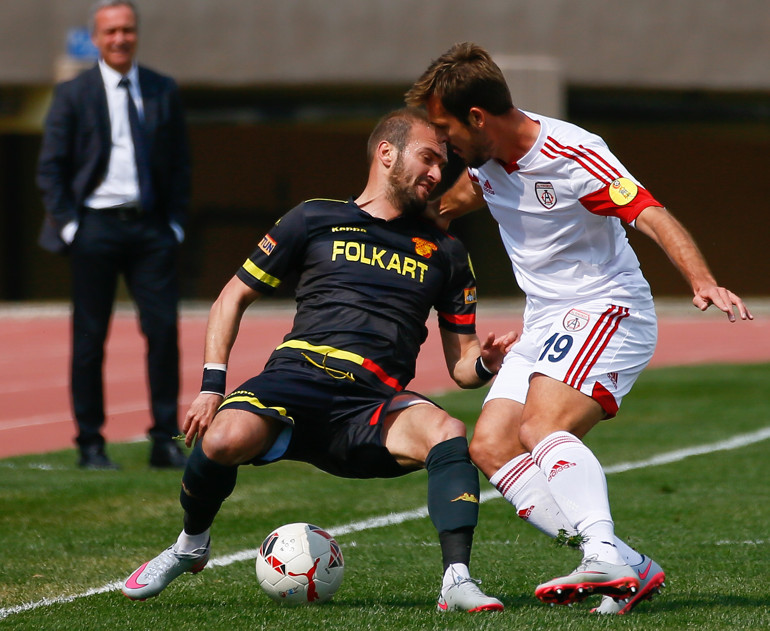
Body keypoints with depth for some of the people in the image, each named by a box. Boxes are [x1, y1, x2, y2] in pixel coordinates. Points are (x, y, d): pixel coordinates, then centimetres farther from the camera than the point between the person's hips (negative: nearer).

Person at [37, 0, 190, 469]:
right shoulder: (73, 95, 2)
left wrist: (176, 222, 4)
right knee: (90, 337, 1)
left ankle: (166, 443, 2)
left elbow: (180, 164, 13)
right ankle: (91, 444, 8)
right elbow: (51, 167, 3)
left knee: (164, 328, -4)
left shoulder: (164, 92, 9)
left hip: (151, 226, 2)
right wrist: (68, 225, -6)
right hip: (96, 224, -2)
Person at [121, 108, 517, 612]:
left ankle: (456, 580, -35)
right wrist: (212, 388, 3)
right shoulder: (316, 220, 15)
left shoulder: (445, 252, 21)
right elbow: (234, 297, 17)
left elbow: (462, 367, 21)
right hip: (298, 377, -1)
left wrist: (485, 362, -5)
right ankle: (191, 545, 1)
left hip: (376, 402, 1)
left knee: (448, 432, -32)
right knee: (224, 439, -31)